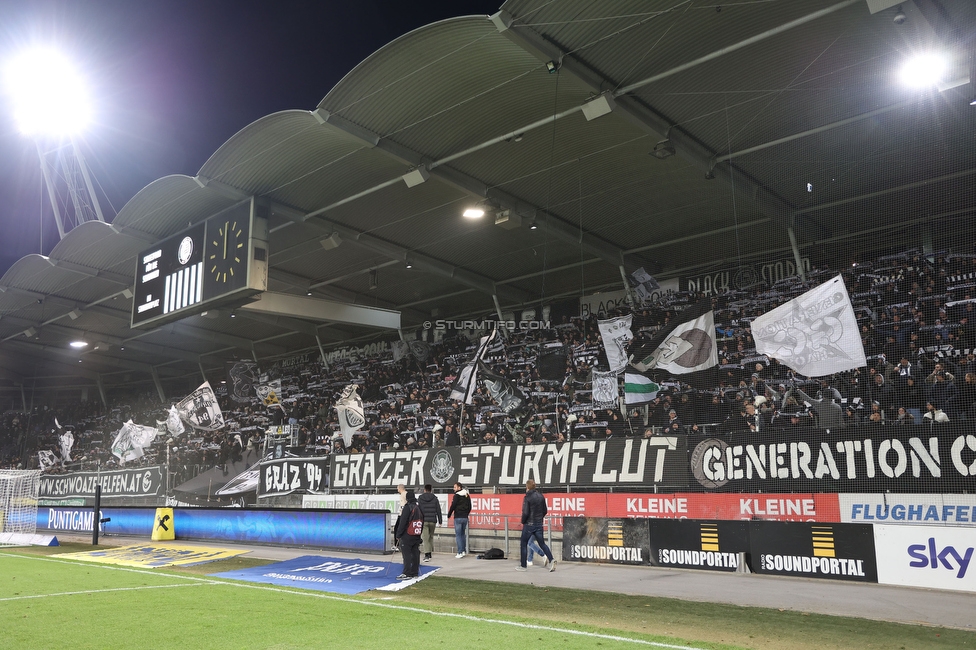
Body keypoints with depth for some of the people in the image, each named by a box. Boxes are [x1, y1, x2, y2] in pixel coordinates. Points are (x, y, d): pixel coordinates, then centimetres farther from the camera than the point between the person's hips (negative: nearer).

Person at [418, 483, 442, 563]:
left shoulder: (420, 499, 1)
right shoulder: (435, 498, 4)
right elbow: (438, 510, 4)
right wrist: (440, 520, 10)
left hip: (423, 521, -2)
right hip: (432, 521, 2)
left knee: (425, 538, -5)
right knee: (431, 537, 18)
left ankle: (427, 555, -15)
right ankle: (429, 553, 22)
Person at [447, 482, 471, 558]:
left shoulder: (457, 495, -10)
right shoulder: (467, 496, 12)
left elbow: (453, 506, -12)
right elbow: (469, 507, 16)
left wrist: (449, 515, 1)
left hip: (458, 517, -7)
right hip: (465, 517, 7)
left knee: (458, 535, -2)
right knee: (463, 534, 16)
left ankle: (460, 553, -6)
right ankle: (464, 551, 16)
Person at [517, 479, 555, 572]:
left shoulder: (527, 498, -14)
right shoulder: (541, 497, 4)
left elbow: (525, 513, -18)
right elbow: (545, 511, 9)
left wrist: (523, 522, -2)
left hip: (529, 524, -5)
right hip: (539, 524, 5)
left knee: (523, 544, 9)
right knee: (542, 543, 10)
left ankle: (522, 565, 14)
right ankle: (551, 559, -10)